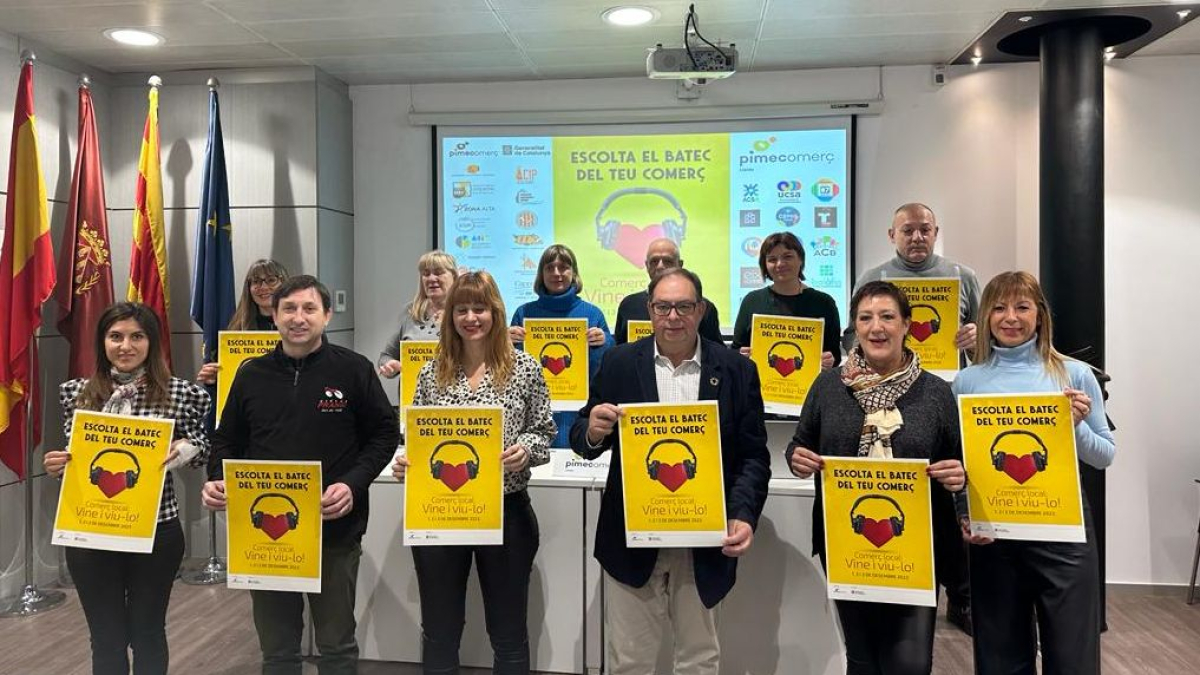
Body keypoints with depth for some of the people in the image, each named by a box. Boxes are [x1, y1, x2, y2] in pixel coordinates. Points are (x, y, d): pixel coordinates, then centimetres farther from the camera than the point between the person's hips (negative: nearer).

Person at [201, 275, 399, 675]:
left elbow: (385, 433, -2)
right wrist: (217, 480, -7)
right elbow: (227, 441, 13)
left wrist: (353, 484, -16)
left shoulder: (354, 370, -4)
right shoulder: (252, 374, 5)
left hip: (334, 531, -2)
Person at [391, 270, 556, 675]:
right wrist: (405, 464, -11)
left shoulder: (525, 369, -2)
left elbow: (544, 433, 2)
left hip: (506, 511, -2)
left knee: (509, 633, 12)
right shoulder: (432, 372, 4)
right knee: (438, 634, 13)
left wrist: (524, 449, -19)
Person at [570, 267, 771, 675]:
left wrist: (744, 516, -14)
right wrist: (593, 432, -20)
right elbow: (583, 441, 4)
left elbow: (753, 455, 1)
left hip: (704, 543, 0)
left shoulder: (736, 370, -1)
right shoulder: (620, 363, -1)